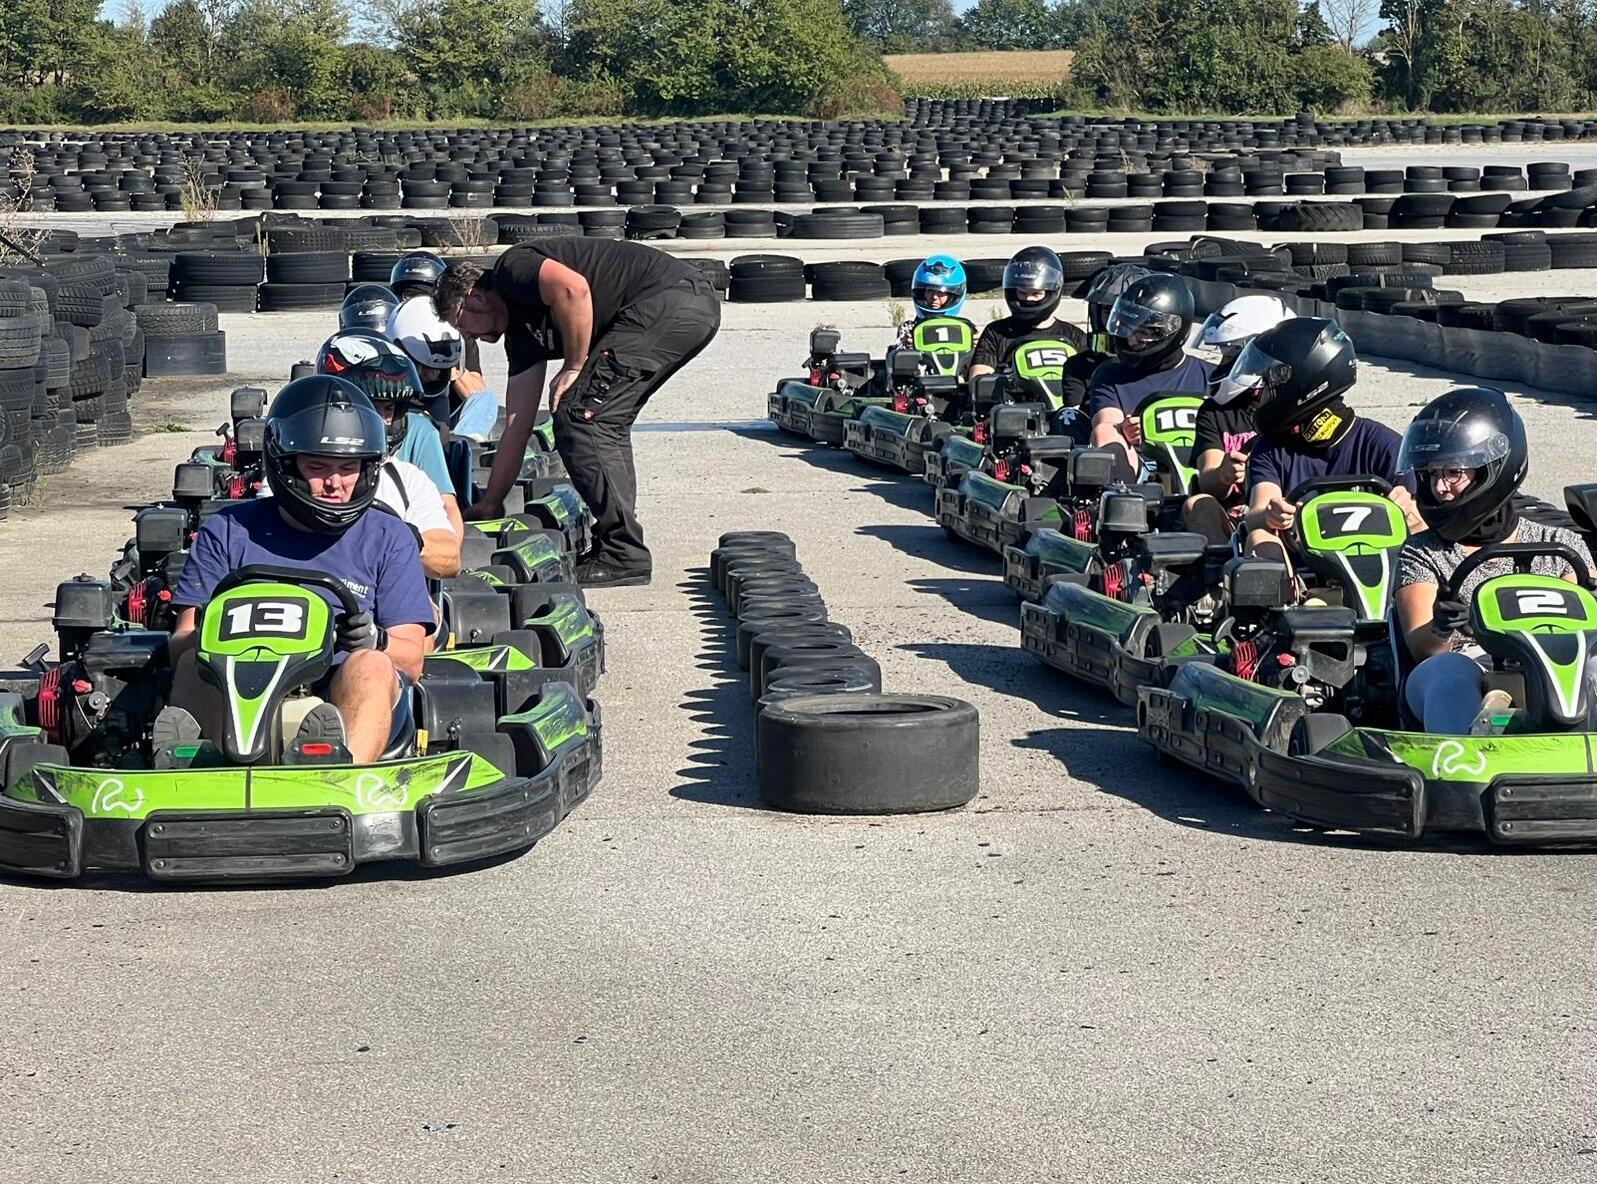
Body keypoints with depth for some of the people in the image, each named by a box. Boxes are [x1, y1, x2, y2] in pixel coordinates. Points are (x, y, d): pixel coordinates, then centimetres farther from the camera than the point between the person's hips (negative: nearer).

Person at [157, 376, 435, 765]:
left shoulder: (388, 539, 18)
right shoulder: (229, 532, 18)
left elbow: (411, 660, 10)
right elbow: (181, 644, 11)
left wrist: (375, 641, -14)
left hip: (345, 701, -1)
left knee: (370, 667, -32)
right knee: (197, 663, -28)